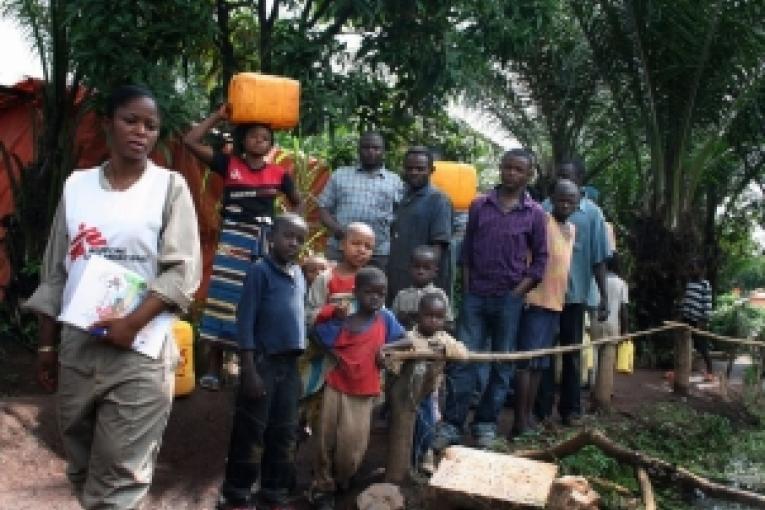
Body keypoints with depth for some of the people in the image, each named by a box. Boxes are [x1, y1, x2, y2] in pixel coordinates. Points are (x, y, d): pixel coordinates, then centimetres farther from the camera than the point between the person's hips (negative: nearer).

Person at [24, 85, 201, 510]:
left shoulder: (170, 186, 0)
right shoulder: (77, 185, 9)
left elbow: (183, 271, -7)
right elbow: (55, 273, 13)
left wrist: (132, 323, -17)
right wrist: (47, 345, 11)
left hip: (140, 349, -4)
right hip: (76, 346, 4)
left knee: (119, 475, -3)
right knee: (81, 466, 14)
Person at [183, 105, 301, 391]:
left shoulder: (278, 174, 7)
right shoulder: (229, 164, 3)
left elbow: (297, 203, 19)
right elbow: (191, 141, -1)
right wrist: (218, 116, -1)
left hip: (264, 243, 2)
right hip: (232, 240, -1)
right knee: (222, 300, -1)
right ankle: (213, 369, 5)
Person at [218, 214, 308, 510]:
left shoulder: (300, 275, 10)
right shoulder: (260, 271, -9)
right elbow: (245, 323, -12)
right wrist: (250, 370, -16)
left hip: (290, 364, 7)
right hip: (263, 361, -6)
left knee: (285, 433, 12)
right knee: (250, 432, 1)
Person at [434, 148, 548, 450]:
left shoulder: (535, 214, 1)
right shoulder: (479, 206, 5)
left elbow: (540, 258, 3)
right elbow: (467, 250, 9)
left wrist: (518, 292, -5)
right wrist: (467, 288, 1)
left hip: (510, 298, 0)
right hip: (475, 296, 1)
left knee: (502, 364, 7)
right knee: (462, 360, -2)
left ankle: (486, 423, 19)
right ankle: (451, 424, 5)